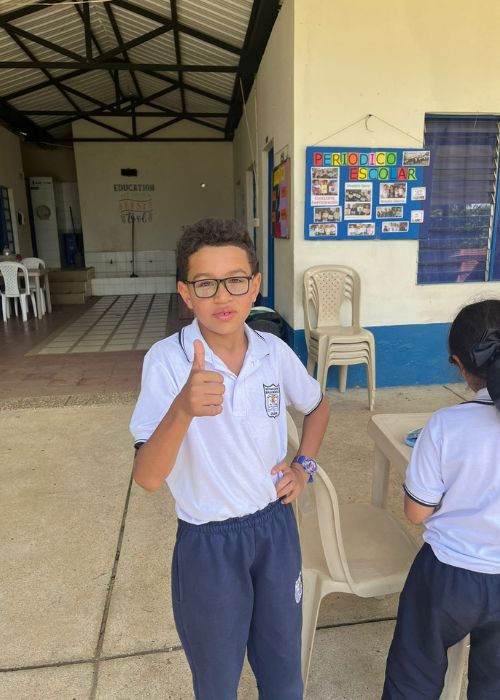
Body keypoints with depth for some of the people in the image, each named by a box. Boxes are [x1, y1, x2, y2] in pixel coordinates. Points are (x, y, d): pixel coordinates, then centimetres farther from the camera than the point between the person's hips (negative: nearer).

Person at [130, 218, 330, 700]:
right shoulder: (166, 360, -20)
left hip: (275, 527, 3)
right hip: (207, 542, -3)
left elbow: (317, 407, 12)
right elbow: (147, 478, -27)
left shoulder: (275, 352, -8)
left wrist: (303, 466, 0)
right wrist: (183, 408, -43)